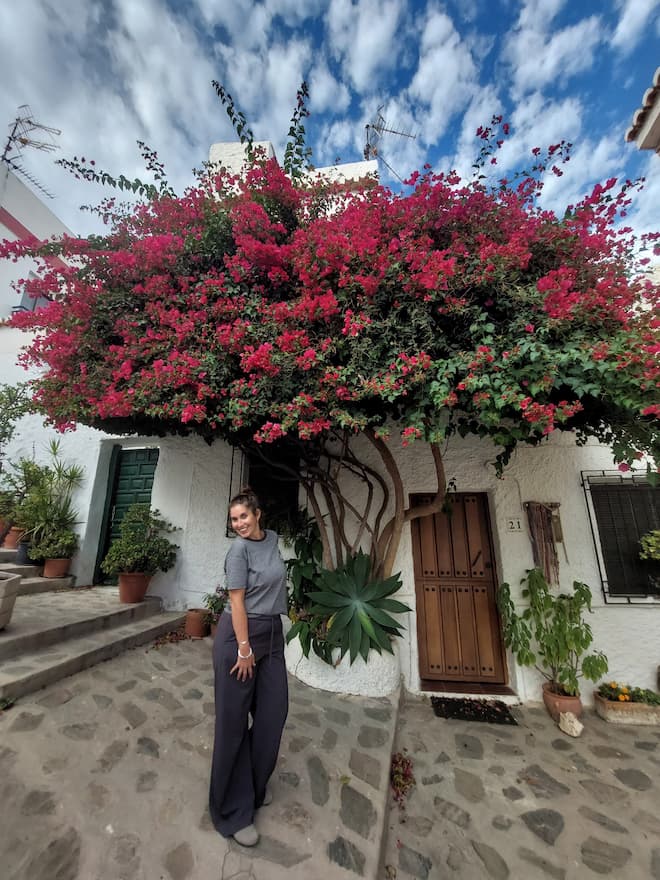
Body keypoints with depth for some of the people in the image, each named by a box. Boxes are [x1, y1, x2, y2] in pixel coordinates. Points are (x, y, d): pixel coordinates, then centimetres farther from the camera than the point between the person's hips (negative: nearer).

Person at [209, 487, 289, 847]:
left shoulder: (272, 538, 4)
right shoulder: (238, 549, -16)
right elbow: (237, 601, -16)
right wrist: (244, 648, -15)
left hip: (272, 634, 7)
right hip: (239, 634, -7)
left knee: (273, 712, 13)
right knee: (234, 719, 6)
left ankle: (255, 785, 37)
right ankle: (233, 811, 23)